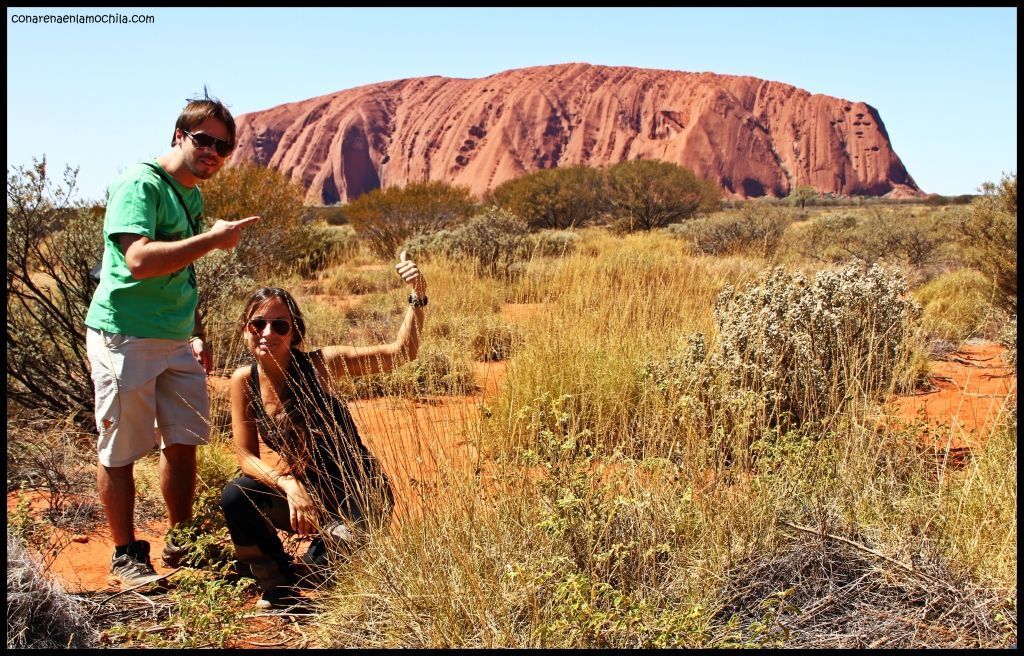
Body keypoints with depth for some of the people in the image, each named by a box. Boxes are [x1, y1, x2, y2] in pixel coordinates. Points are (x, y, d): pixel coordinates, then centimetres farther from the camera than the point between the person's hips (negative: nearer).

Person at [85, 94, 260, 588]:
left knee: (183, 443, 11)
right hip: (124, 338, -8)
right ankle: (126, 556, 14)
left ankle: (180, 545, 25)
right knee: (120, 452, 2)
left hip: (176, 342, 8)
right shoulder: (141, 184, -13)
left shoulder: (193, 196, 14)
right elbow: (140, 260, -28)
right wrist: (213, 239, -22)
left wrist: (198, 335, 22)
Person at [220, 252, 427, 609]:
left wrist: (418, 297, -43)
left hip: (358, 496, -3)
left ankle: (297, 576, 7)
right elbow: (247, 456, -10)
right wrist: (288, 485, -28)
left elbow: (401, 352, -28)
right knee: (236, 496, -22)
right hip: (305, 497, 4)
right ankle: (279, 592, 2)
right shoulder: (244, 380, -9)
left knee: (343, 537, -33)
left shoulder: (318, 364, -20)